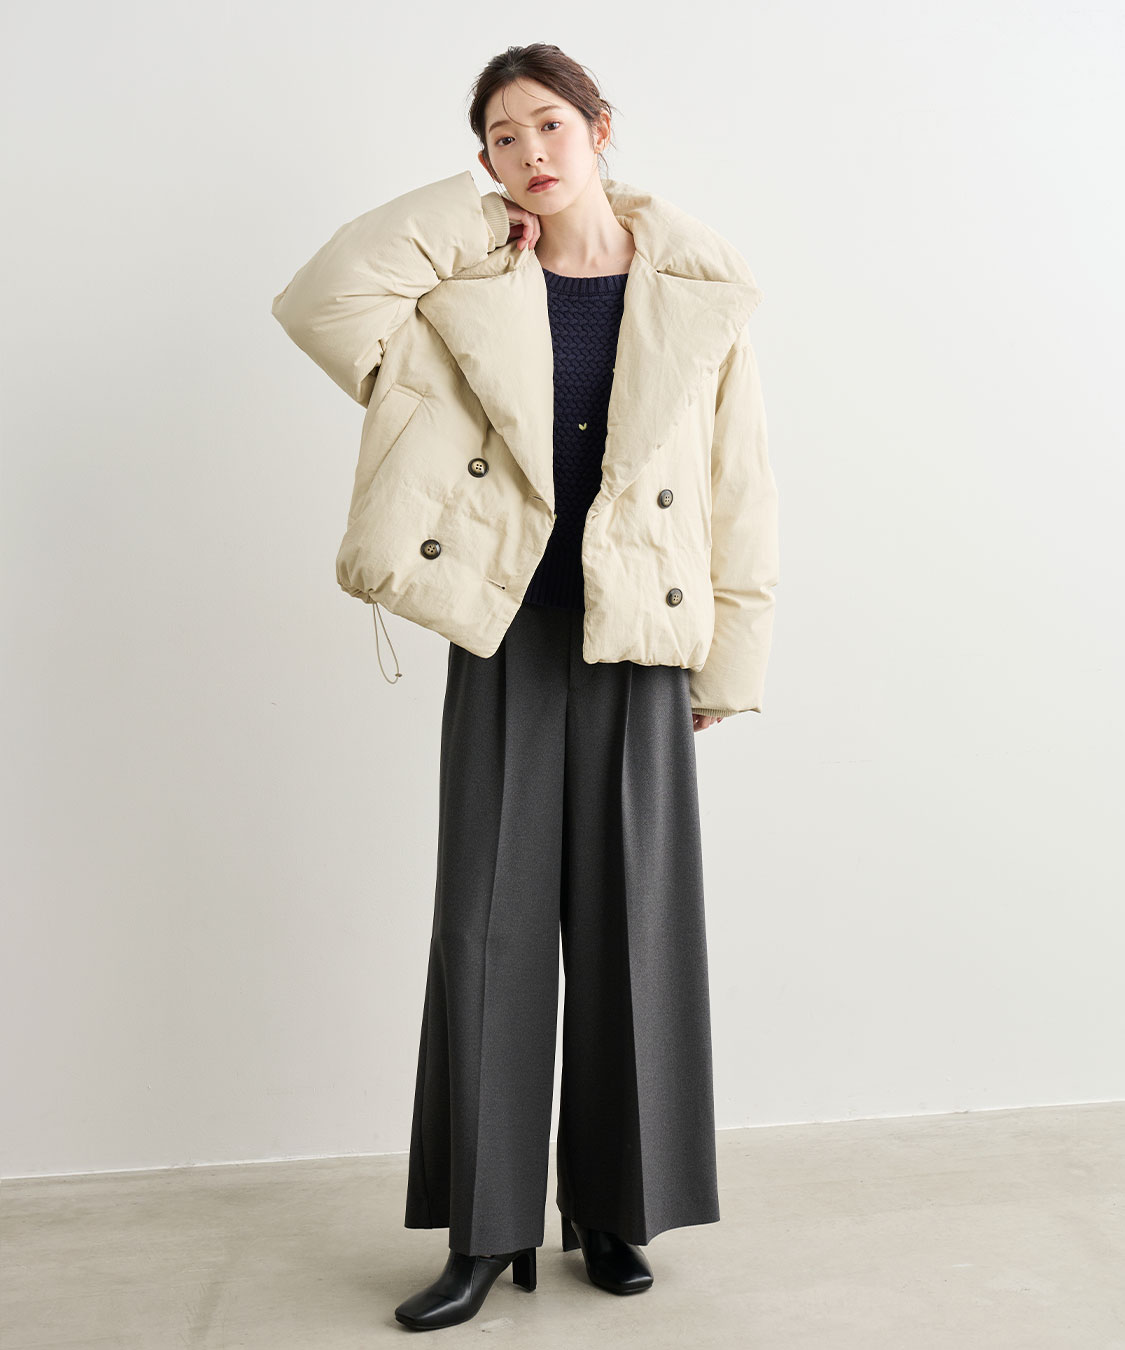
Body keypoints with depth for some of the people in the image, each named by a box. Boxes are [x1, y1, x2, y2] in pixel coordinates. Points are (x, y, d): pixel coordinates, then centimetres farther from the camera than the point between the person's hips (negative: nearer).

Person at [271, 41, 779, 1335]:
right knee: (489, 923, 2)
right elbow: (323, 298, -12)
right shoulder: (472, 284, 4)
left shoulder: (696, 290, 2)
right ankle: (485, 1229, 16)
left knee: (628, 922, 5)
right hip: (506, 637, 1)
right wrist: (467, 211, -5)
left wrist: (730, 659, -1)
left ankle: (615, 1211, 22)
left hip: (636, 645, 0)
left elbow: (738, 486, 2)